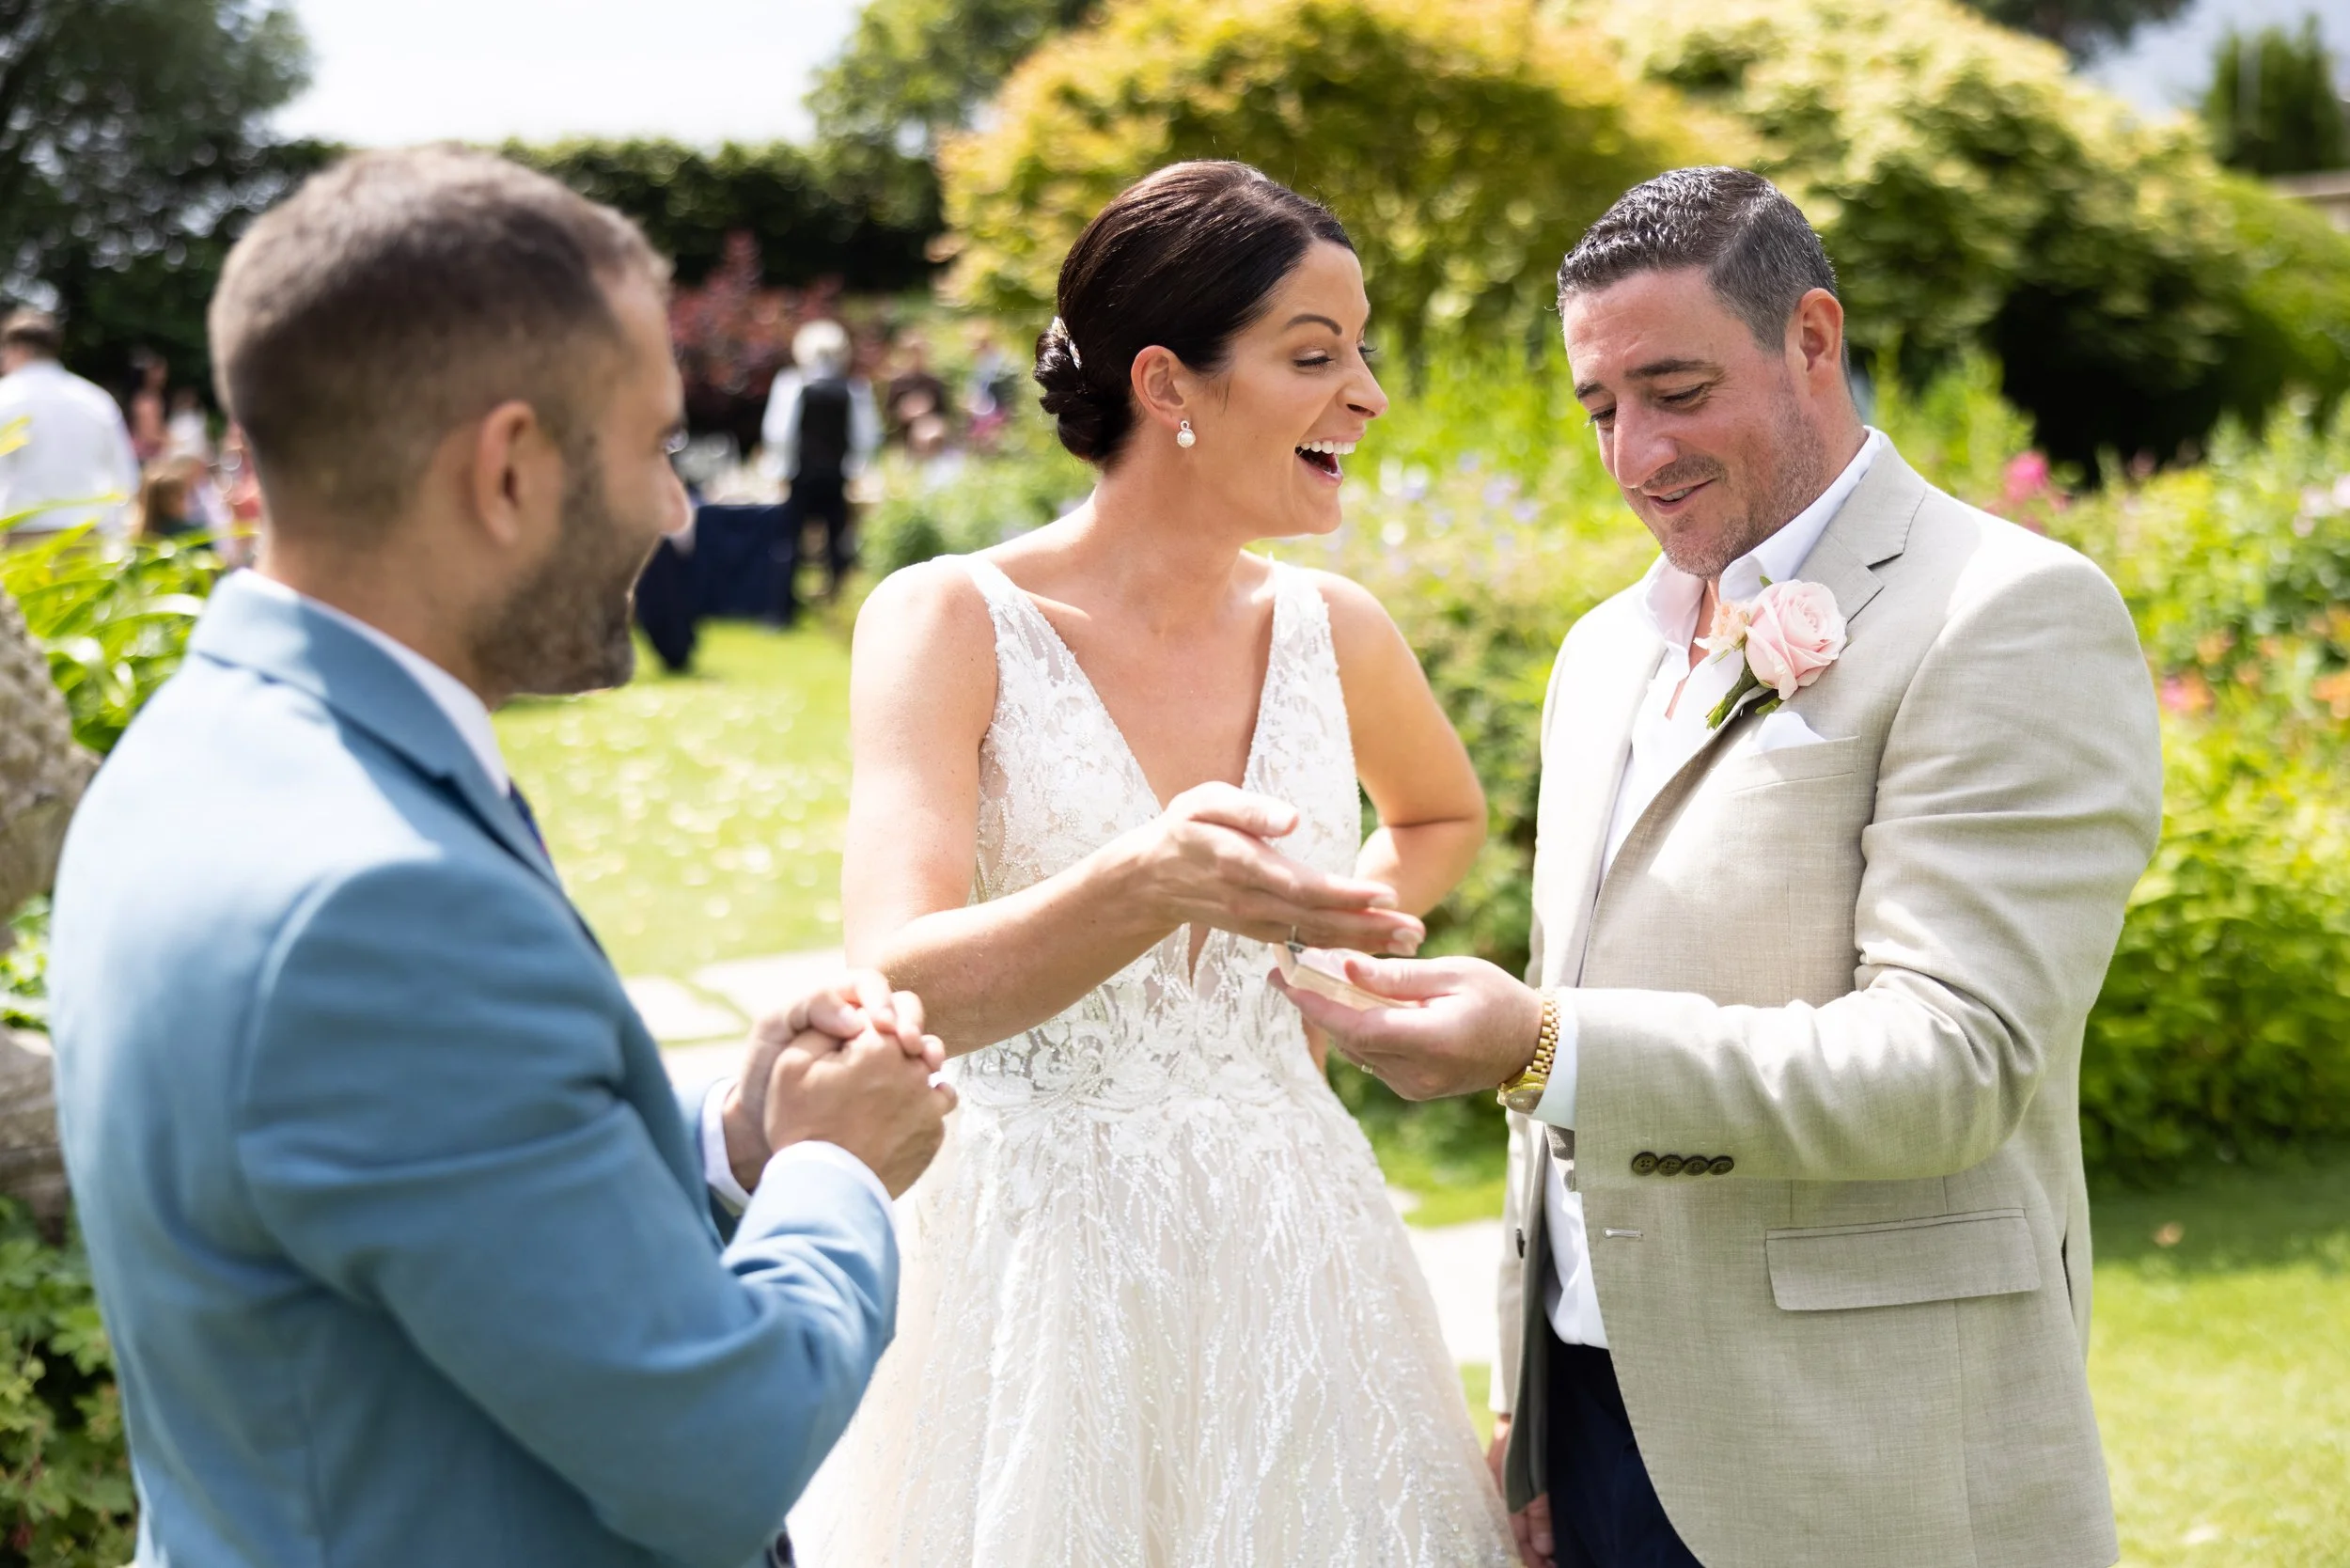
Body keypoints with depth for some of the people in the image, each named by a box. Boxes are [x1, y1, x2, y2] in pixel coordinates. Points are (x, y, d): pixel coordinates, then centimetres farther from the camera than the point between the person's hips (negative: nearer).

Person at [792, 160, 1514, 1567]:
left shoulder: (1332, 632, 2)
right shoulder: (949, 622, -11)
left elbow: (1446, 815, 24)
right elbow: (900, 989, -23)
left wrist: (1330, 934, 6)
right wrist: (1140, 890, -39)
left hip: (1291, 1253, 4)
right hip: (1041, 1254, -4)